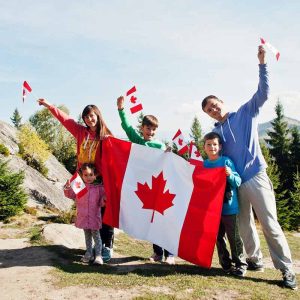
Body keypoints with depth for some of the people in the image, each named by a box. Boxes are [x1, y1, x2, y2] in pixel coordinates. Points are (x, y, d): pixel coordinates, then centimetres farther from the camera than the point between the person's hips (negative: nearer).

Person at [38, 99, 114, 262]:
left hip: (101, 180, -5)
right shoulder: (81, 132, 6)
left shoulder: (106, 136, -8)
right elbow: (65, 119, 14)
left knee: (104, 212, 2)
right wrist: (49, 105, 18)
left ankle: (108, 247, 13)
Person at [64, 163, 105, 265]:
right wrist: (68, 187, -13)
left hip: (94, 216, -3)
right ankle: (89, 254, 30)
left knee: (96, 235, 4)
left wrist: (104, 201, -23)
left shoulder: (99, 188, -7)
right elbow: (71, 195, 5)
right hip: (83, 217, 3)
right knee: (87, 235, 18)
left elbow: (102, 201, 0)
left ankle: (98, 255, 10)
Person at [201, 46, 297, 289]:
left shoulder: (246, 113, 4)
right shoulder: (215, 133, 14)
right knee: (244, 224, 11)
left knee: (270, 224, -4)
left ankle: (286, 269, 5)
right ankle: (255, 259, 29)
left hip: (256, 176, -4)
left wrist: (262, 63, -16)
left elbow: (263, 93, -9)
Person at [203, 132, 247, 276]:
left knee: (234, 237, 3)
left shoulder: (226, 161, -8)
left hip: (229, 207, -4)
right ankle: (226, 264, 25)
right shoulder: (204, 164, 4)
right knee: (218, 237, 12)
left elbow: (238, 182, -10)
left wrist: (230, 175, -27)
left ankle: (240, 264, 18)